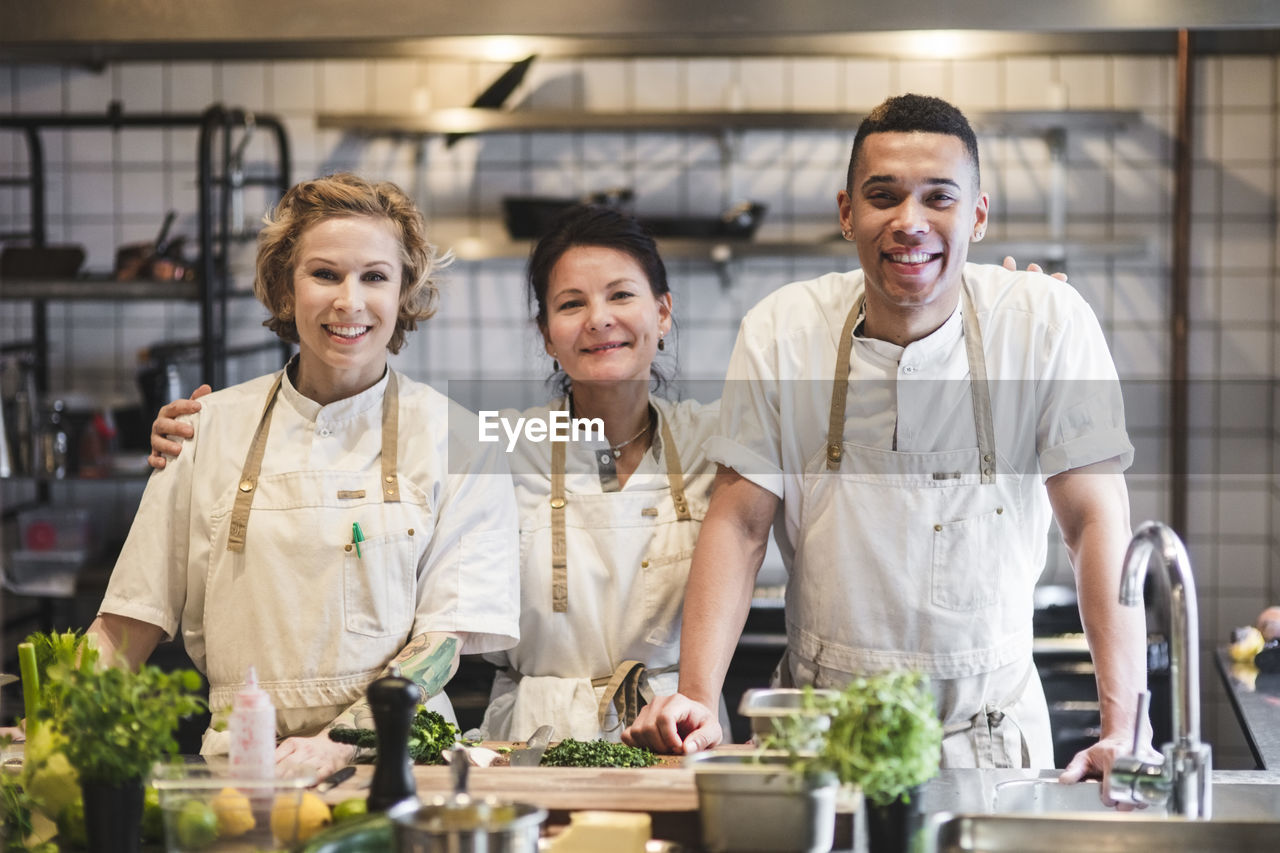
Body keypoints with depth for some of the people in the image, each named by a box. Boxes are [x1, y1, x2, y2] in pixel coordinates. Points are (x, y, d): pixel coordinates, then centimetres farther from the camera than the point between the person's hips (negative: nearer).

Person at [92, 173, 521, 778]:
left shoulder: (452, 437, 4)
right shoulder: (213, 428, 9)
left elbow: (447, 635, -2)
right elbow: (132, 618, 11)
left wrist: (338, 742, -18)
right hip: (237, 767, 4)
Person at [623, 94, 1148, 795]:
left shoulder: (1048, 323, -5)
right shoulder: (780, 332, -1)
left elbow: (1096, 521, -6)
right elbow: (739, 522, 0)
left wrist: (1124, 730, -16)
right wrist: (698, 702, -13)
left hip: (990, 731, 0)